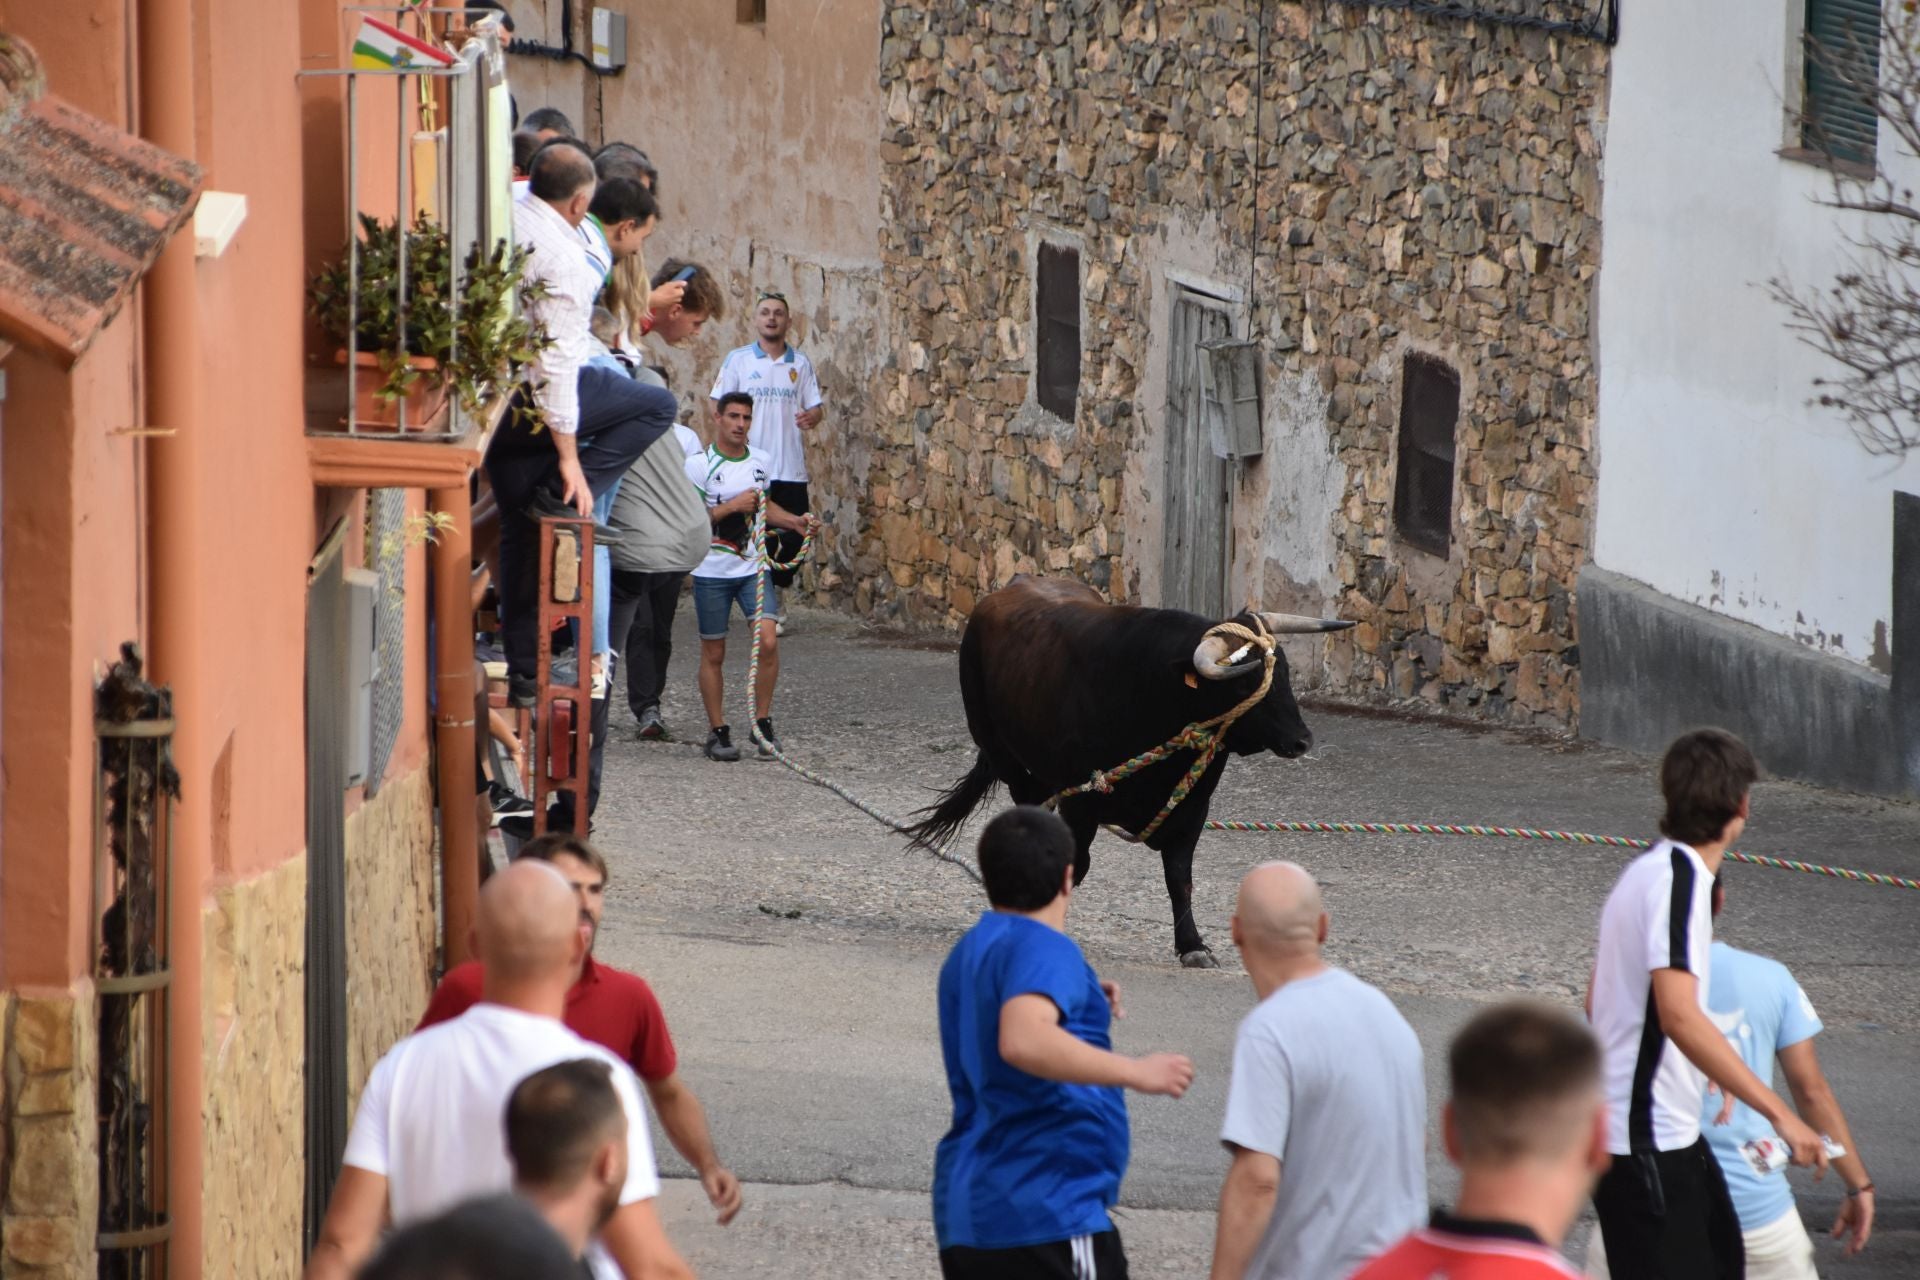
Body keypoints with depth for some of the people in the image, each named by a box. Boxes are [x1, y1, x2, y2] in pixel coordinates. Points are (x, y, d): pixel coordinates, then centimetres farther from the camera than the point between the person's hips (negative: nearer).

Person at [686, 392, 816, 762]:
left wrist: (794, 521, 8)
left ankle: (762, 722, 3)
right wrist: (731, 507, -20)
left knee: (768, 642, -12)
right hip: (711, 571, -3)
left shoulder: (759, 461, 8)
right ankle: (718, 731, 15)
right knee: (713, 653, 4)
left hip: (753, 567, 3)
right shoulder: (699, 464, -8)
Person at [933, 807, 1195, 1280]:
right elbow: (1023, 1042, -32)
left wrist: (1081, 1010, 22)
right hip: (1046, 1213, -9)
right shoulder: (1042, 949, -13)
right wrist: (1135, 1071, -26)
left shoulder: (970, 953, 17)